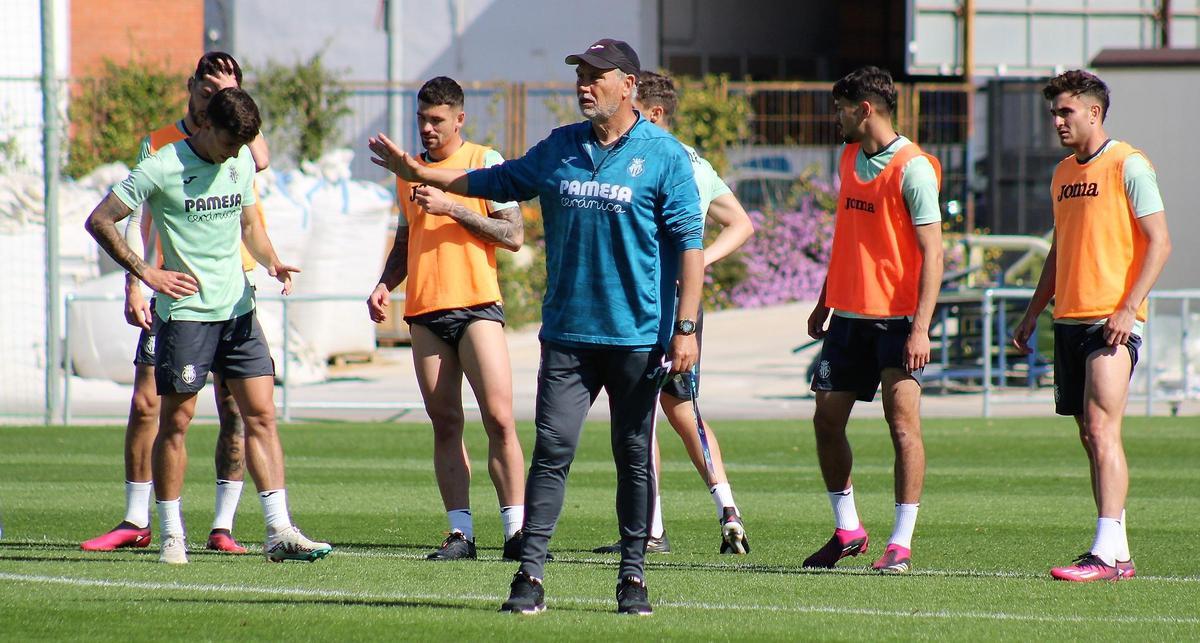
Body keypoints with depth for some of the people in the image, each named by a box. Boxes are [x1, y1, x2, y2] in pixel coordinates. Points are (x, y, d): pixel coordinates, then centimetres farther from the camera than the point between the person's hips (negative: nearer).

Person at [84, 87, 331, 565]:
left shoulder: (241, 162, 7)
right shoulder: (162, 169, -11)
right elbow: (99, 221, -9)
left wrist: (271, 261, 2)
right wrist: (145, 272, -16)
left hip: (237, 309, 5)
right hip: (185, 309, -5)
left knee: (261, 414, -1)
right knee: (176, 420, 0)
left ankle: (279, 531, -2)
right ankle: (171, 535, 9)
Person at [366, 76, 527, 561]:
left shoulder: (485, 162, 1)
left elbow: (513, 235, -5)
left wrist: (452, 208, -12)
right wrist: (385, 284, 9)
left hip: (477, 306, -5)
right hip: (425, 311, 5)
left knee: (499, 418, -11)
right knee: (444, 423, 2)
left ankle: (516, 529, -10)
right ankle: (460, 532, 3)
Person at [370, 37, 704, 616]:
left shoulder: (664, 155, -3)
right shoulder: (559, 149, 10)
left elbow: (688, 242, -5)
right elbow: (496, 182, 24)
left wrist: (685, 327, -11)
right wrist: (417, 172, 21)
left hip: (637, 337, -3)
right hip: (567, 332, 3)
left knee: (634, 457, 4)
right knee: (551, 449, -5)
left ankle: (633, 575, 13)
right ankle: (530, 573, -5)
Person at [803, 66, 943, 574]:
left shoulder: (912, 168, -12)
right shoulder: (849, 157, 12)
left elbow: (932, 253, -15)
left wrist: (921, 328, -21)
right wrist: (824, 303, 22)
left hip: (896, 318, -8)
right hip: (848, 316, 8)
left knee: (903, 422, -9)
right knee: (827, 420, 8)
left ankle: (901, 545, -5)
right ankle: (847, 531, 22)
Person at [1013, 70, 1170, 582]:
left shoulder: (1127, 166, -7)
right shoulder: (1063, 173, 17)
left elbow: (1159, 243, -11)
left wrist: (1128, 308, -19)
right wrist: (1032, 314, 20)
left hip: (1112, 320, -8)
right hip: (1069, 320, 8)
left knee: (1101, 430, -16)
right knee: (1090, 435, 7)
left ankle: (1106, 553, -20)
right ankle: (1118, 553, 10)